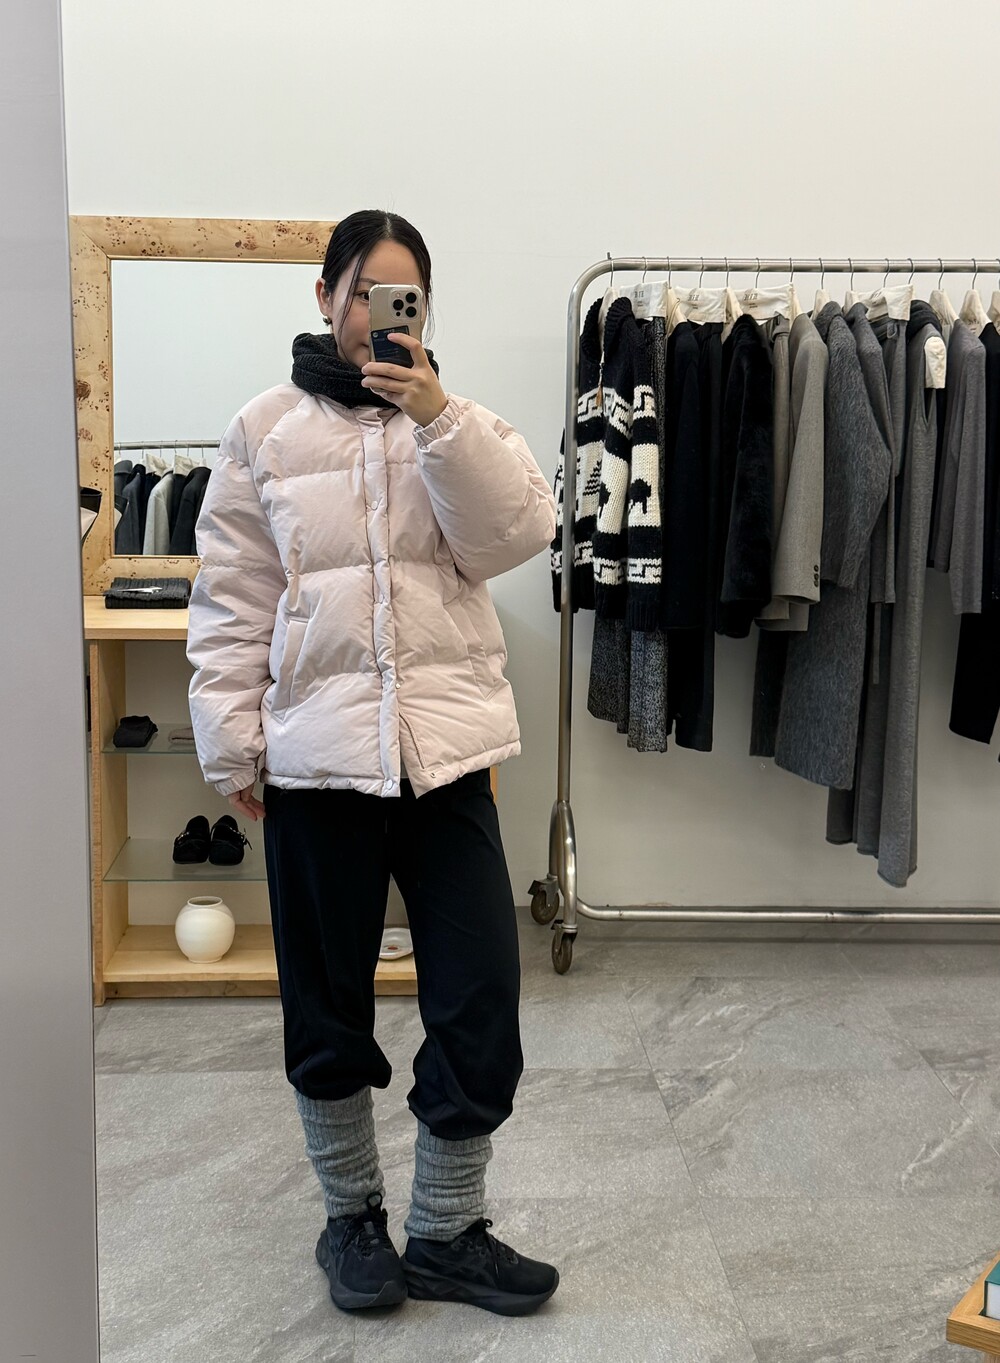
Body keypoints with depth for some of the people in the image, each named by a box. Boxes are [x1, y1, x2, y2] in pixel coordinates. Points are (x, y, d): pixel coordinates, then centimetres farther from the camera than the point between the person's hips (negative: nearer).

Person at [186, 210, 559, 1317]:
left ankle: (446, 1233, 24)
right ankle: (351, 1214, 36)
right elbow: (233, 602, 3)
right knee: (327, 1008, 13)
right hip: (314, 758, 0)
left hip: (446, 755, 1)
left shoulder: (456, 424, 8)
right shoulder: (266, 431, 4)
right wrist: (233, 743, 0)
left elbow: (515, 535, -8)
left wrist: (438, 416, -17)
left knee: (480, 1001, 2)